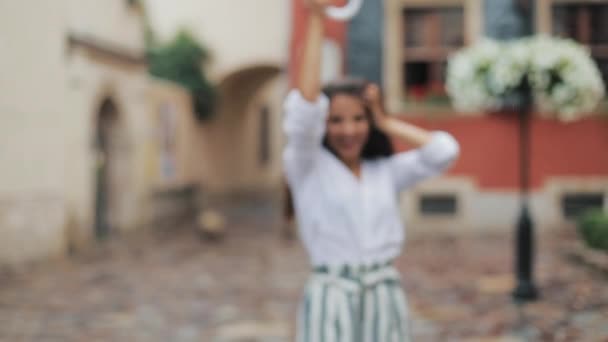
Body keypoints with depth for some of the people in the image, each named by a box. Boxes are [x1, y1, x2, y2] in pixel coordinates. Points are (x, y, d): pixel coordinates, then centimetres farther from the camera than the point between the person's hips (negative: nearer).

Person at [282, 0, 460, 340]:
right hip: (331, 298, -4)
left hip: (385, 297, 4)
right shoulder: (307, 168, 0)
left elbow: (444, 151, -1)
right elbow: (304, 109, -16)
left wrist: (385, 121, 7)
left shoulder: (386, 171, 11)